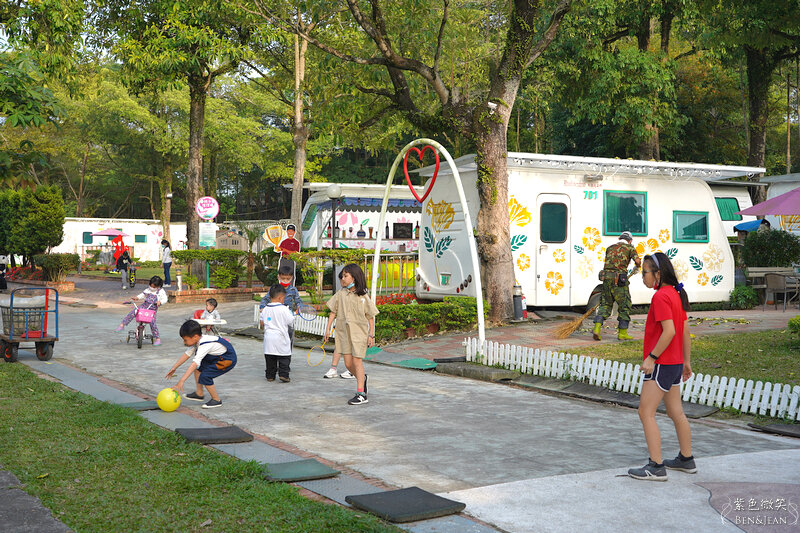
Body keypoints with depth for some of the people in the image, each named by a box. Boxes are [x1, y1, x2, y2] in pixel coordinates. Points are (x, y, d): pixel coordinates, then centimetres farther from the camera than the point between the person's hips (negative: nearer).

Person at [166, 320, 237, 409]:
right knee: (198, 369, 13)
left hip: (228, 360, -10)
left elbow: (194, 364, -39)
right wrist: (174, 367, 6)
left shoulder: (204, 345, -32)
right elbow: (187, 354, 6)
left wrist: (182, 381, -42)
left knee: (205, 376, -16)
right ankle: (199, 394, 25)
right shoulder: (197, 341, -5)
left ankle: (216, 400, 0)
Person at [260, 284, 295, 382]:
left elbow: (261, 322, 11)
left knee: (270, 358, 12)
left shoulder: (265, 309, 3)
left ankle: (270, 375, 15)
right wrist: (292, 314, 12)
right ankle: (283, 374, -4)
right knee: (284, 358, 4)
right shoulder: (283, 309, -12)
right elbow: (291, 321, -8)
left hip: (268, 337, 5)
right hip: (280, 338, -5)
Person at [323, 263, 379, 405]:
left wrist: (371, 334, -4)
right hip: (344, 332, 4)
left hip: (360, 332, -4)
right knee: (348, 363, 5)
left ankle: (361, 394, -4)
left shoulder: (363, 296, -5)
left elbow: (370, 316, 0)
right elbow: (333, 312, 10)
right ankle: (362, 378, 34)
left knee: (357, 361, -7)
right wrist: (328, 329, 5)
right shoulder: (341, 294, 4)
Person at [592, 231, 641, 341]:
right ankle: (622, 333, 9)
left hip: (606, 278, 5)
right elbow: (637, 260, -5)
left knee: (605, 304, 12)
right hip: (619, 280, -5)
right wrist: (638, 266, 17)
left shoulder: (610, 248, 21)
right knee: (625, 306, 7)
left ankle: (597, 328, -5)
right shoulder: (629, 247, 7)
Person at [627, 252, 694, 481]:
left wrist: (651, 357, -21)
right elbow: (686, 331, 15)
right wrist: (686, 361, 20)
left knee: (646, 412, -6)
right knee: (676, 413, 19)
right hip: (675, 363, 10)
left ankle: (656, 467, -6)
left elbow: (669, 331, -26)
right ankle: (686, 460, 30)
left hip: (661, 364, -10)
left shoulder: (661, 297, -17)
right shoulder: (676, 294, 11)